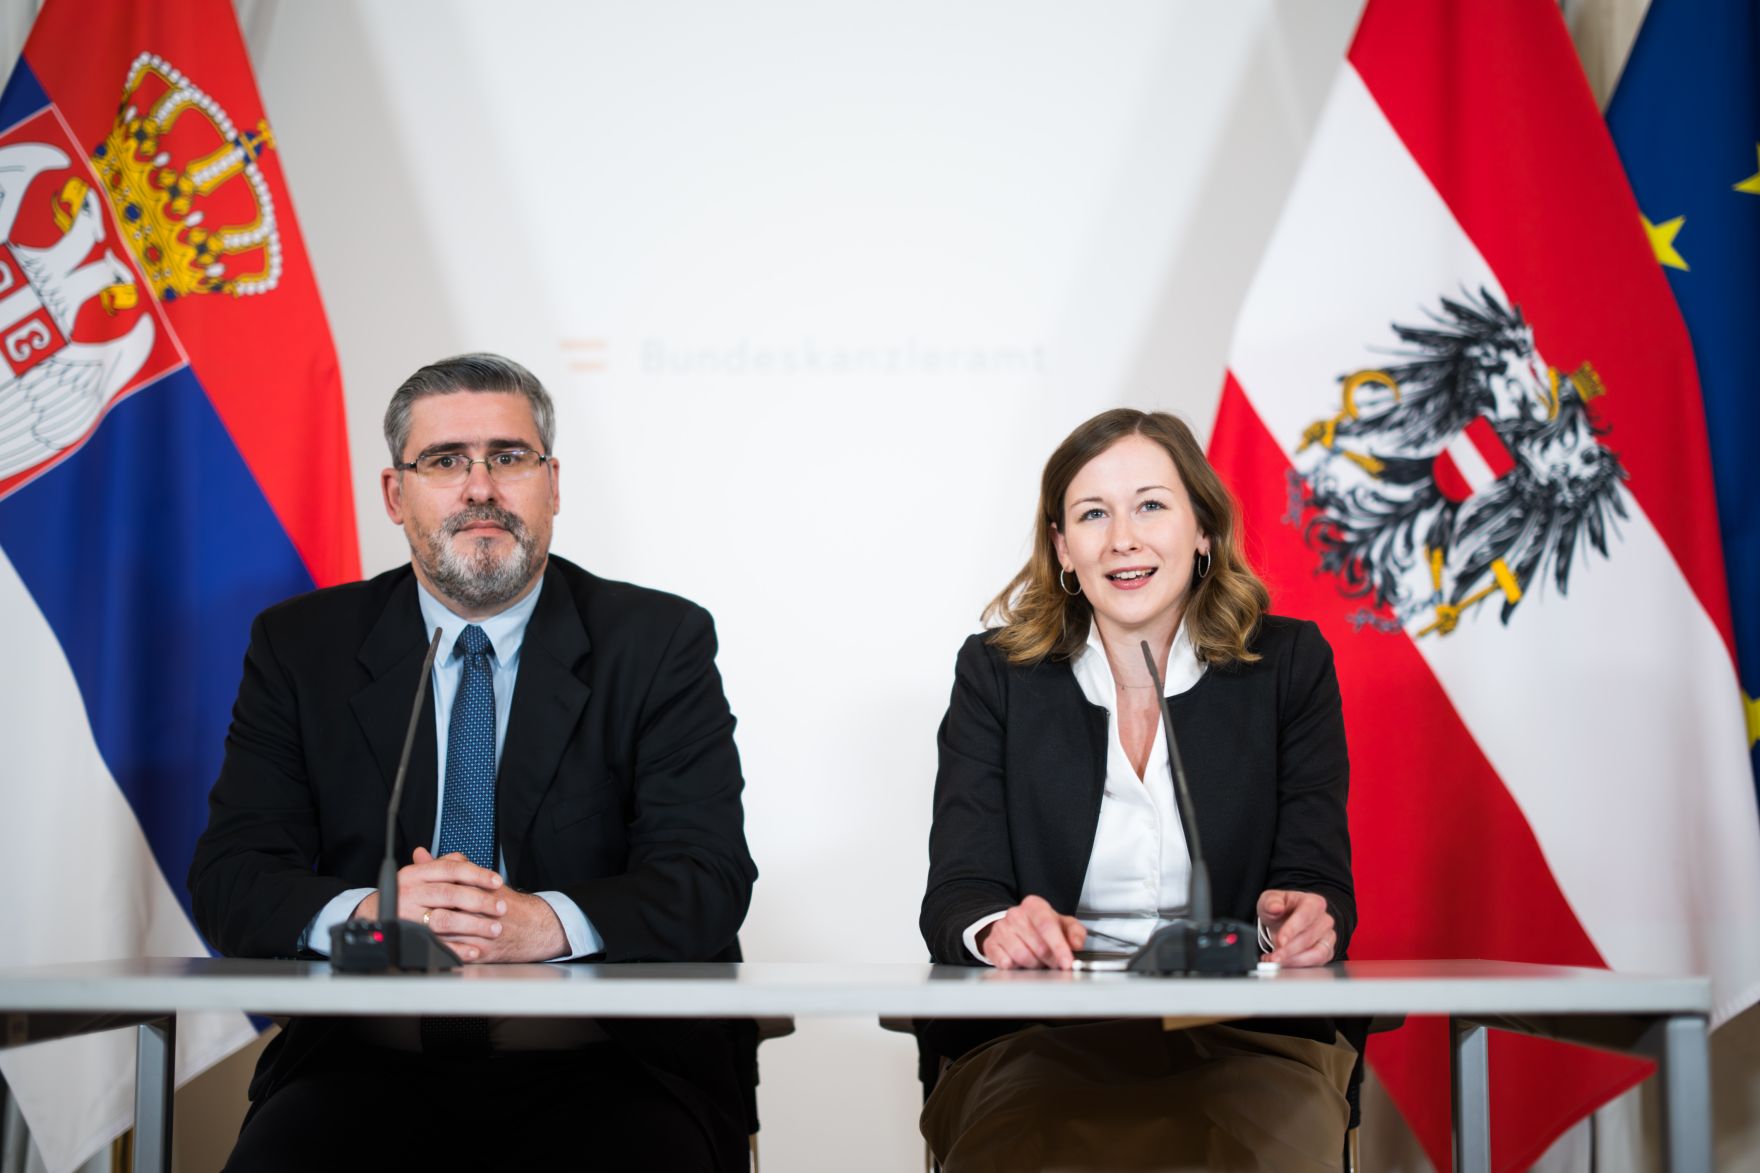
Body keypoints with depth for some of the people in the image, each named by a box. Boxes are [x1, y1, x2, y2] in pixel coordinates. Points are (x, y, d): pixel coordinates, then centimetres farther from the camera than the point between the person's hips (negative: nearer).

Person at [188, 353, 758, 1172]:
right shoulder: (299, 646, 11)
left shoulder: (661, 642, 5)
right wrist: (364, 914, -19)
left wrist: (544, 923, -23)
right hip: (371, 1060, 2)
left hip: (605, 1065, -1)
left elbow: (709, 879, -4)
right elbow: (228, 878, 3)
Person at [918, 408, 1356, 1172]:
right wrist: (998, 929, -24)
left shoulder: (1289, 665, 10)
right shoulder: (996, 673, 9)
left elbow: (1317, 879, 5)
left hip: (1246, 1041, 1)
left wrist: (1304, 920, -20)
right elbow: (957, 891, 1)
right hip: (1038, 1043, 0)